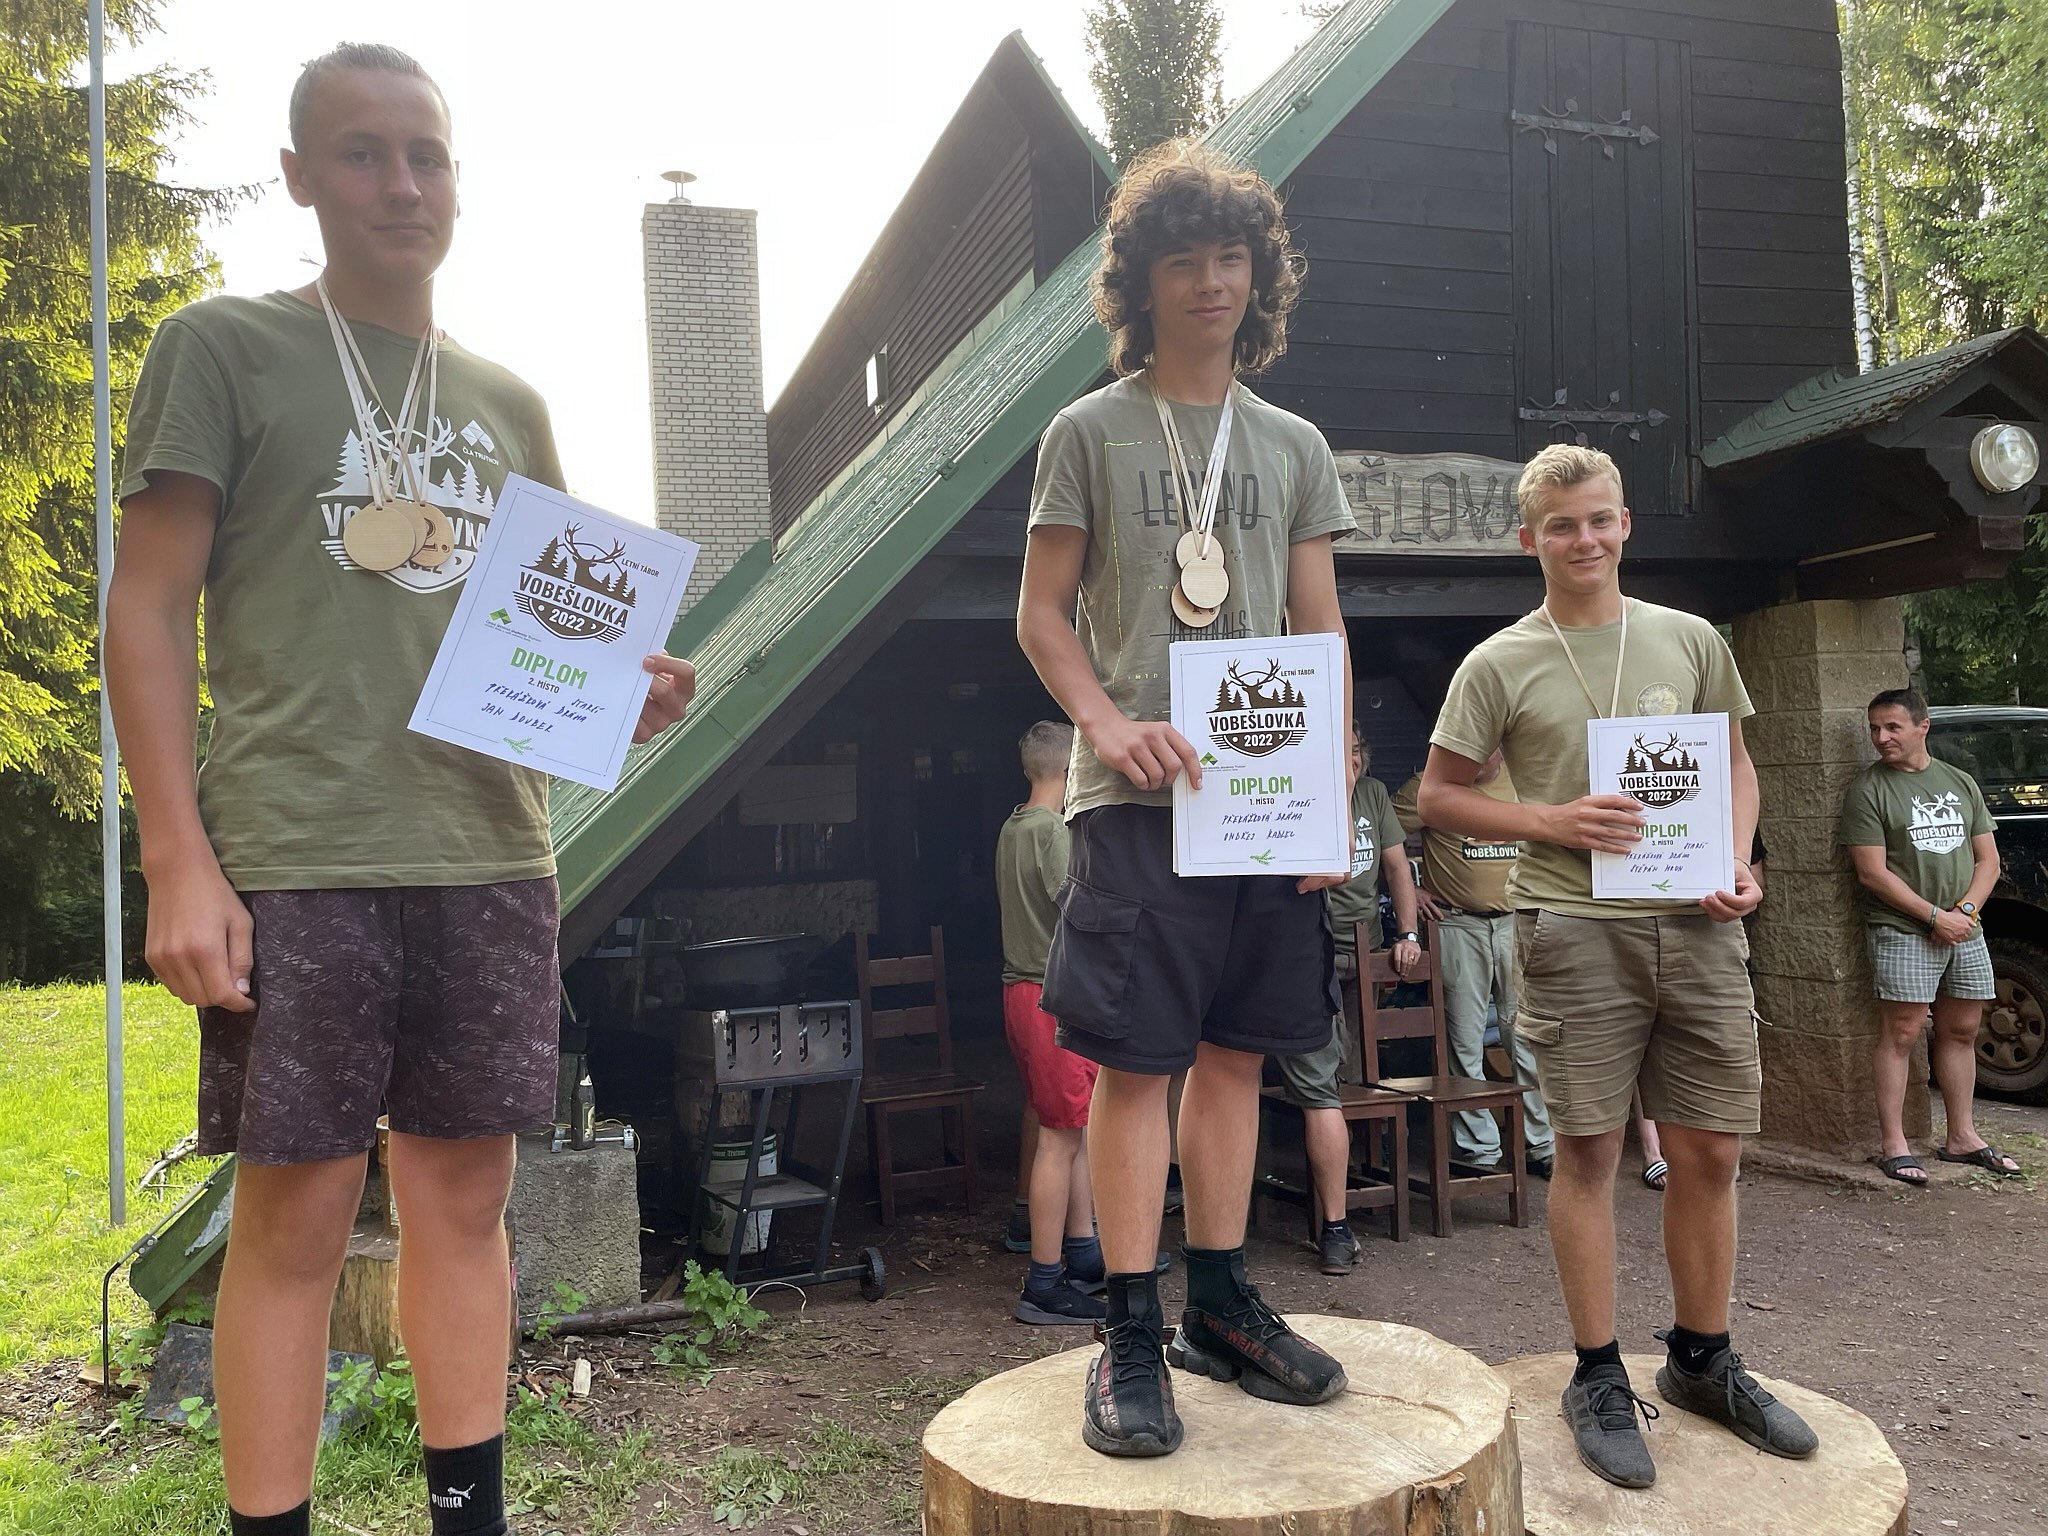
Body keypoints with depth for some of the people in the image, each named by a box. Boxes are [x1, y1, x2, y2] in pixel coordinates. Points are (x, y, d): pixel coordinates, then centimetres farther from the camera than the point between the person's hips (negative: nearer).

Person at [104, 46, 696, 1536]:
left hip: (491, 855, 4)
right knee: (296, 1212, 0)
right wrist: (179, 861, -10)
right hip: (296, 860, -4)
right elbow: (147, 611, -2)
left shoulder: (509, 403, 16)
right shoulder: (225, 349, 4)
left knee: (466, 1192, 10)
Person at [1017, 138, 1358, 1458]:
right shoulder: (1088, 434, 6)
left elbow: (1323, 636, 13)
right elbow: (1043, 616, 3)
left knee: (1236, 1053, 9)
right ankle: (1132, 1337, 5)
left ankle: (1222, 1304, 22)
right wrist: (1111, 725, -15)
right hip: (1137, 797, -4)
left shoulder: (1294, 447, 16)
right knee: (1135, 1057, -4)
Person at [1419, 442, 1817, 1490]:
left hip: (1695, 926, 3)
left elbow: (1736, 766, 19)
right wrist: (1552, 823, -10)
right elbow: (1438, 796, 4)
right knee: (1589, 1151, 2)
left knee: (1710, 1150, 8)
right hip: (1573, 926, -3)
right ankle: (1599, 1378, 16)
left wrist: (1736, 863, 1)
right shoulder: (1499, 665, 1)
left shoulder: (1690, 641, 10)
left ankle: (1702, 1360, 28)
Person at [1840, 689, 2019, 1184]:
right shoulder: (1867, 789, -5)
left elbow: (1987, 858, 11)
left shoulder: (1960, 782, 12)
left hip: (1964, 931, 6)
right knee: (1900, 1034, -7)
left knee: (1961, 1032, 11)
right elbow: (1872, 872, -11)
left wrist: (1965, 909, -7)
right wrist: (1935, 916, -15)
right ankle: (1893, 1146, -3)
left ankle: (1962, 1137, 23)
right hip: (1902, 932, -6)